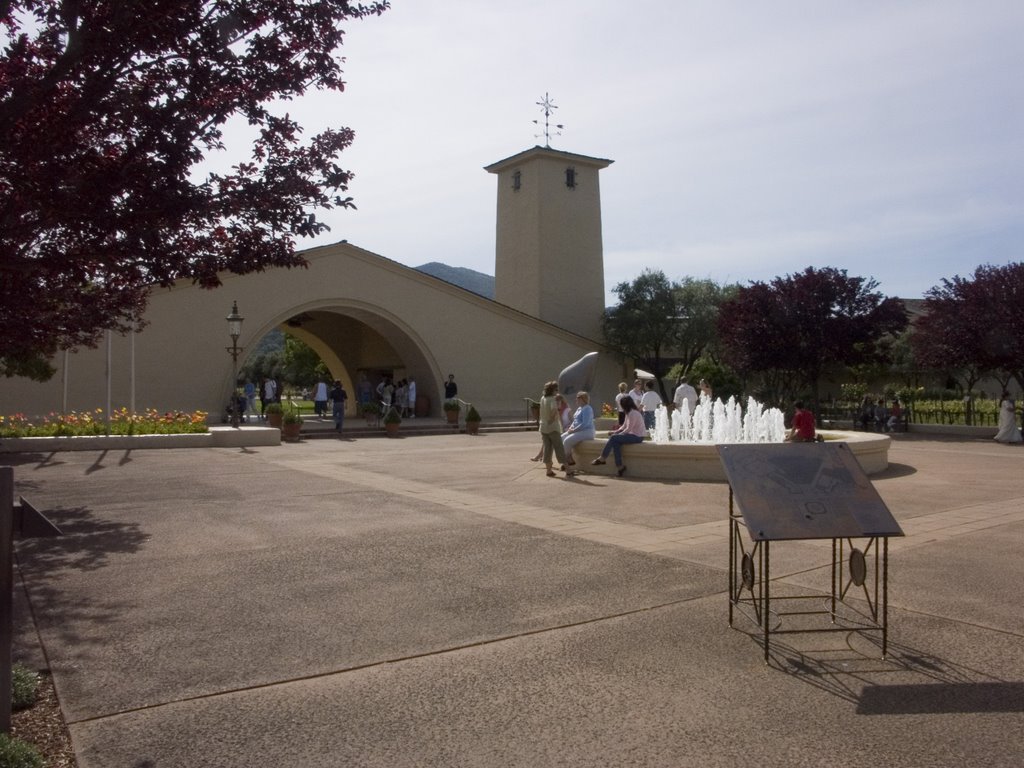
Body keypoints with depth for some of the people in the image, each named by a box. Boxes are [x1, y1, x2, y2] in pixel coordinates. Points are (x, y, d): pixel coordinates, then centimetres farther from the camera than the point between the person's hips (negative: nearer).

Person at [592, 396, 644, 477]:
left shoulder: (633, 413, -17)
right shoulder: (629, 413, 14)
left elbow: (628, 429, -19)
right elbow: (624, 426, 16)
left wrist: (616, 434, -11)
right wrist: (616, 431, 0)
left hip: (637, 436, -9)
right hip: (633, 434, 9)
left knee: (613, 438, -16)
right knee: (616, 443, -9)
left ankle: (602, 459, -7)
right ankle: (620, 466, -12)